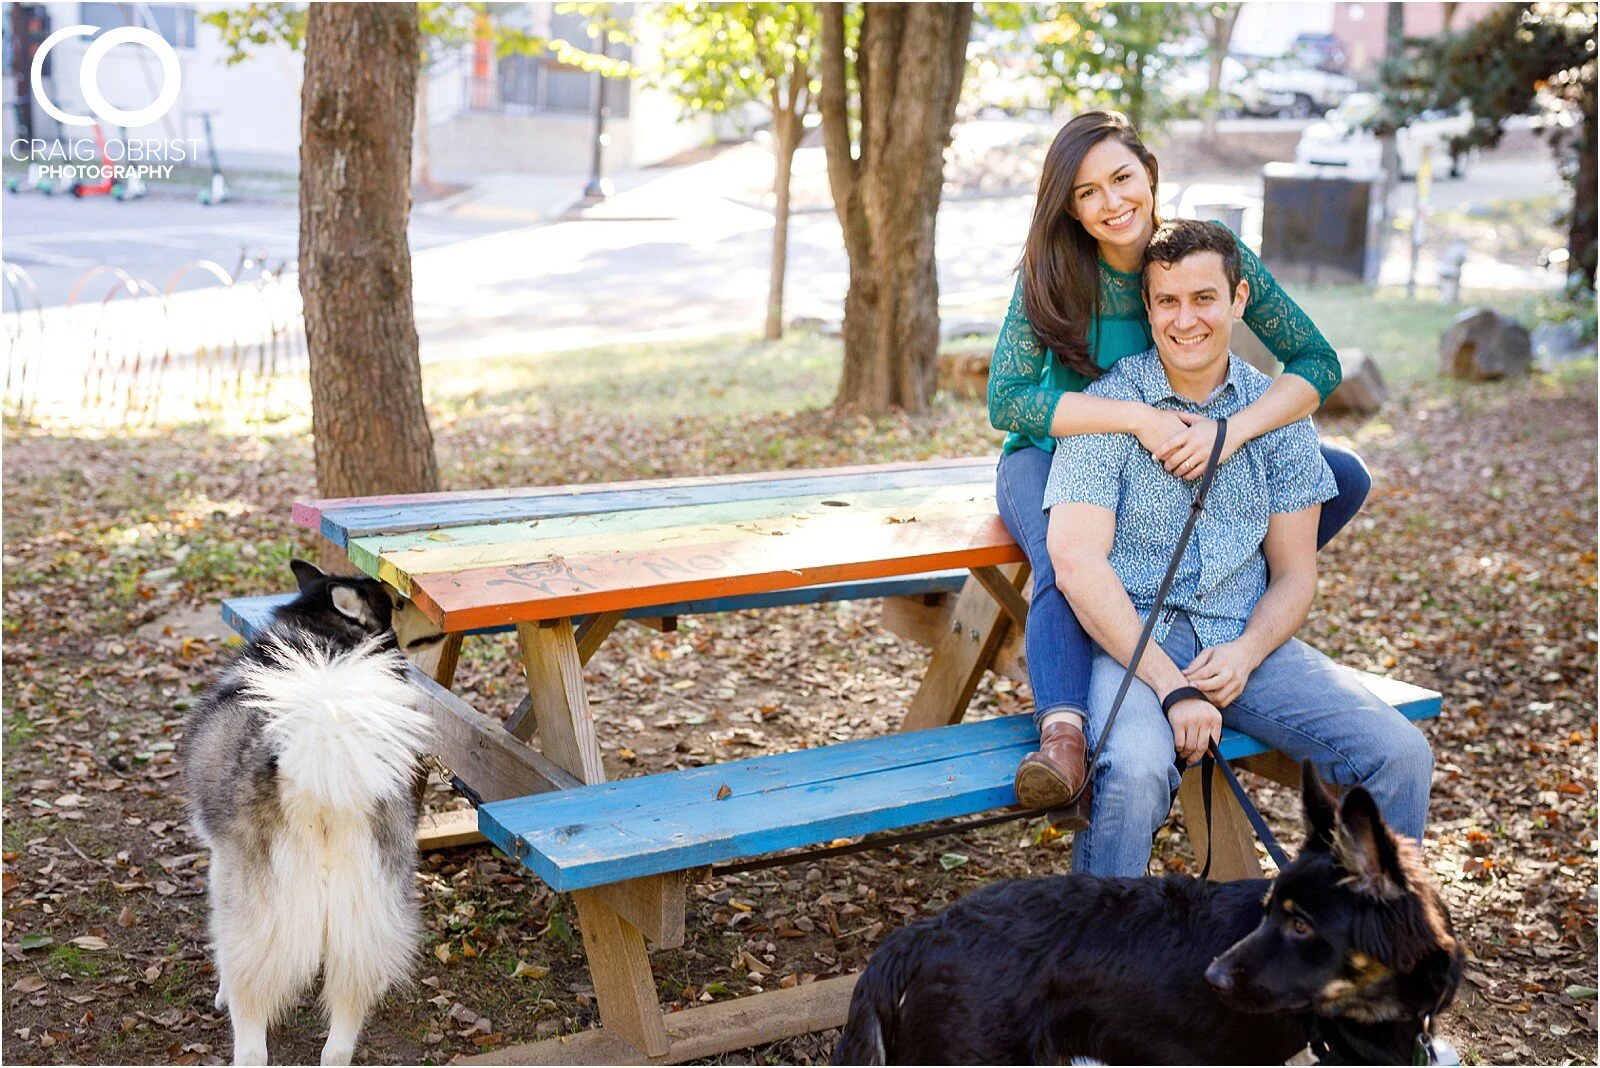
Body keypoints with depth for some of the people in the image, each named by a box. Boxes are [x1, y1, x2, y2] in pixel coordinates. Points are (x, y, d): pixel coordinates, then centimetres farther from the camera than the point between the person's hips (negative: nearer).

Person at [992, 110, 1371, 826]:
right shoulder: (1052, 275, -16)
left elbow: (1317, 363, -15)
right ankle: (1063, 736, -50)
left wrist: (1231, 431, -34)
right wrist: (1138, 418, -37)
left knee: (1343, 479, -14)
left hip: (1170, 467, 3)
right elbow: (1006, 400, -26)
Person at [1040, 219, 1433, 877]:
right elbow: (1077, 562, -14)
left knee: (1400, 756, -15)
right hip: (1129, 640, -4)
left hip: (1243, 640, 4)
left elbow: (1294, 573, 10)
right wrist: (1169, 686, -21)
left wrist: (1245, 653, -12)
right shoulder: (1108, 406, -4)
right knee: (1136, 772, -35)